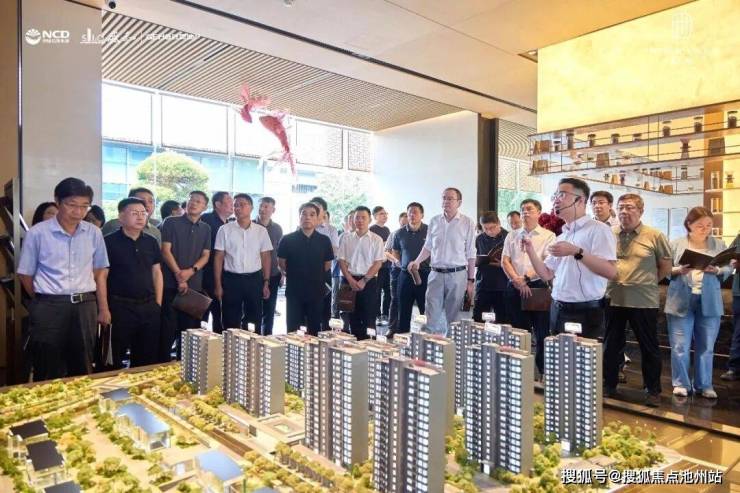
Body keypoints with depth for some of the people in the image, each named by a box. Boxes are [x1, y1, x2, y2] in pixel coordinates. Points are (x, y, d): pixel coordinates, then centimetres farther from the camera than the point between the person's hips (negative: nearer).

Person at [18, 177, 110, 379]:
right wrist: (45, 301, 8)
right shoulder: (37, 233, -4)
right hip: (49, 308, -2)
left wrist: (103, 308, 8)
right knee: (48, 374, 6)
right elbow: (25, 274, 4)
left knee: (83, 370, 13)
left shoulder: (94, 233, 4)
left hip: (85, 306, 3)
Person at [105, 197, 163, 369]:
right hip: (120, 306, -4)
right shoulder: (109, 242, -6)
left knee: (148, 358, 11)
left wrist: (158, 303, 8)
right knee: (116, 358, 7)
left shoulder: (151, 242, 9)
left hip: (149, 306, 4)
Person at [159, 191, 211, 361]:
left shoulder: (206, 229, 13)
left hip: (194, 285, 3)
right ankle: (163, 364, 10)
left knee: (189, 327, 8)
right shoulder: (171, 223, 2)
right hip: (171, 283, -3)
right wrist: (179, 276, -12)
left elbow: (205, 255, 7)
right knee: (168, 327, -1)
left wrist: (191, 271, -11)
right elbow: (165, 251, -5)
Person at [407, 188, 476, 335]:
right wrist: (417, 261, -3)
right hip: (436, 273, 2)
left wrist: (470, 281, -1)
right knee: (432, 316, 0)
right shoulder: (434, 221, 7)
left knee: (452, 317, 7)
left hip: (457, 274, -2)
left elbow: (471, 254, -1)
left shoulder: (467, 223, -2)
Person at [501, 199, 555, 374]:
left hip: (538, 286, -3)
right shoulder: (512, 236, 14)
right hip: (515, 287, 4)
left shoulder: (548, 236, 3)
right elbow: (505, 261, 6)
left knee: (542, 332, -2)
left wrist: (527, 278, -16)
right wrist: (517, 281, -8)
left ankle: (543, 371, 9)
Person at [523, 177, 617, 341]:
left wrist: (576, 252, -26)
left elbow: (610, 271, -20)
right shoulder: (561, 236, 15)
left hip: (585, 313, -7)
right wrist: (531, 251, 0)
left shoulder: (598, 229, -8)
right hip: (558, 311, 7)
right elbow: (546, 275, 13)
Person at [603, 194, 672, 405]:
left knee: (649, 347, 9)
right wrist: (611, 281, 6)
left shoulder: (655, 236, -4)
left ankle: (653, 390, 26)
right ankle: (609, 386, 26)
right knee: (611, 345, 11)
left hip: (644, 301, -3)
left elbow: (666, 266, 4)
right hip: (613, 299, 3)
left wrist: (647, 282, 3)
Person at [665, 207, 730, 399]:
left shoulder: (719, 244, 6)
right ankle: (681, 383, 16)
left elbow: (728, 269, 6)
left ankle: (704, 385, 23)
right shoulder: (676, 244, 1)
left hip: (709, 302, 2)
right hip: (681, 301, -2)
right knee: (680, 346, 2)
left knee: (706, 346, 10)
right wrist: (678, 271, -19)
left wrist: (716, 270, -14)